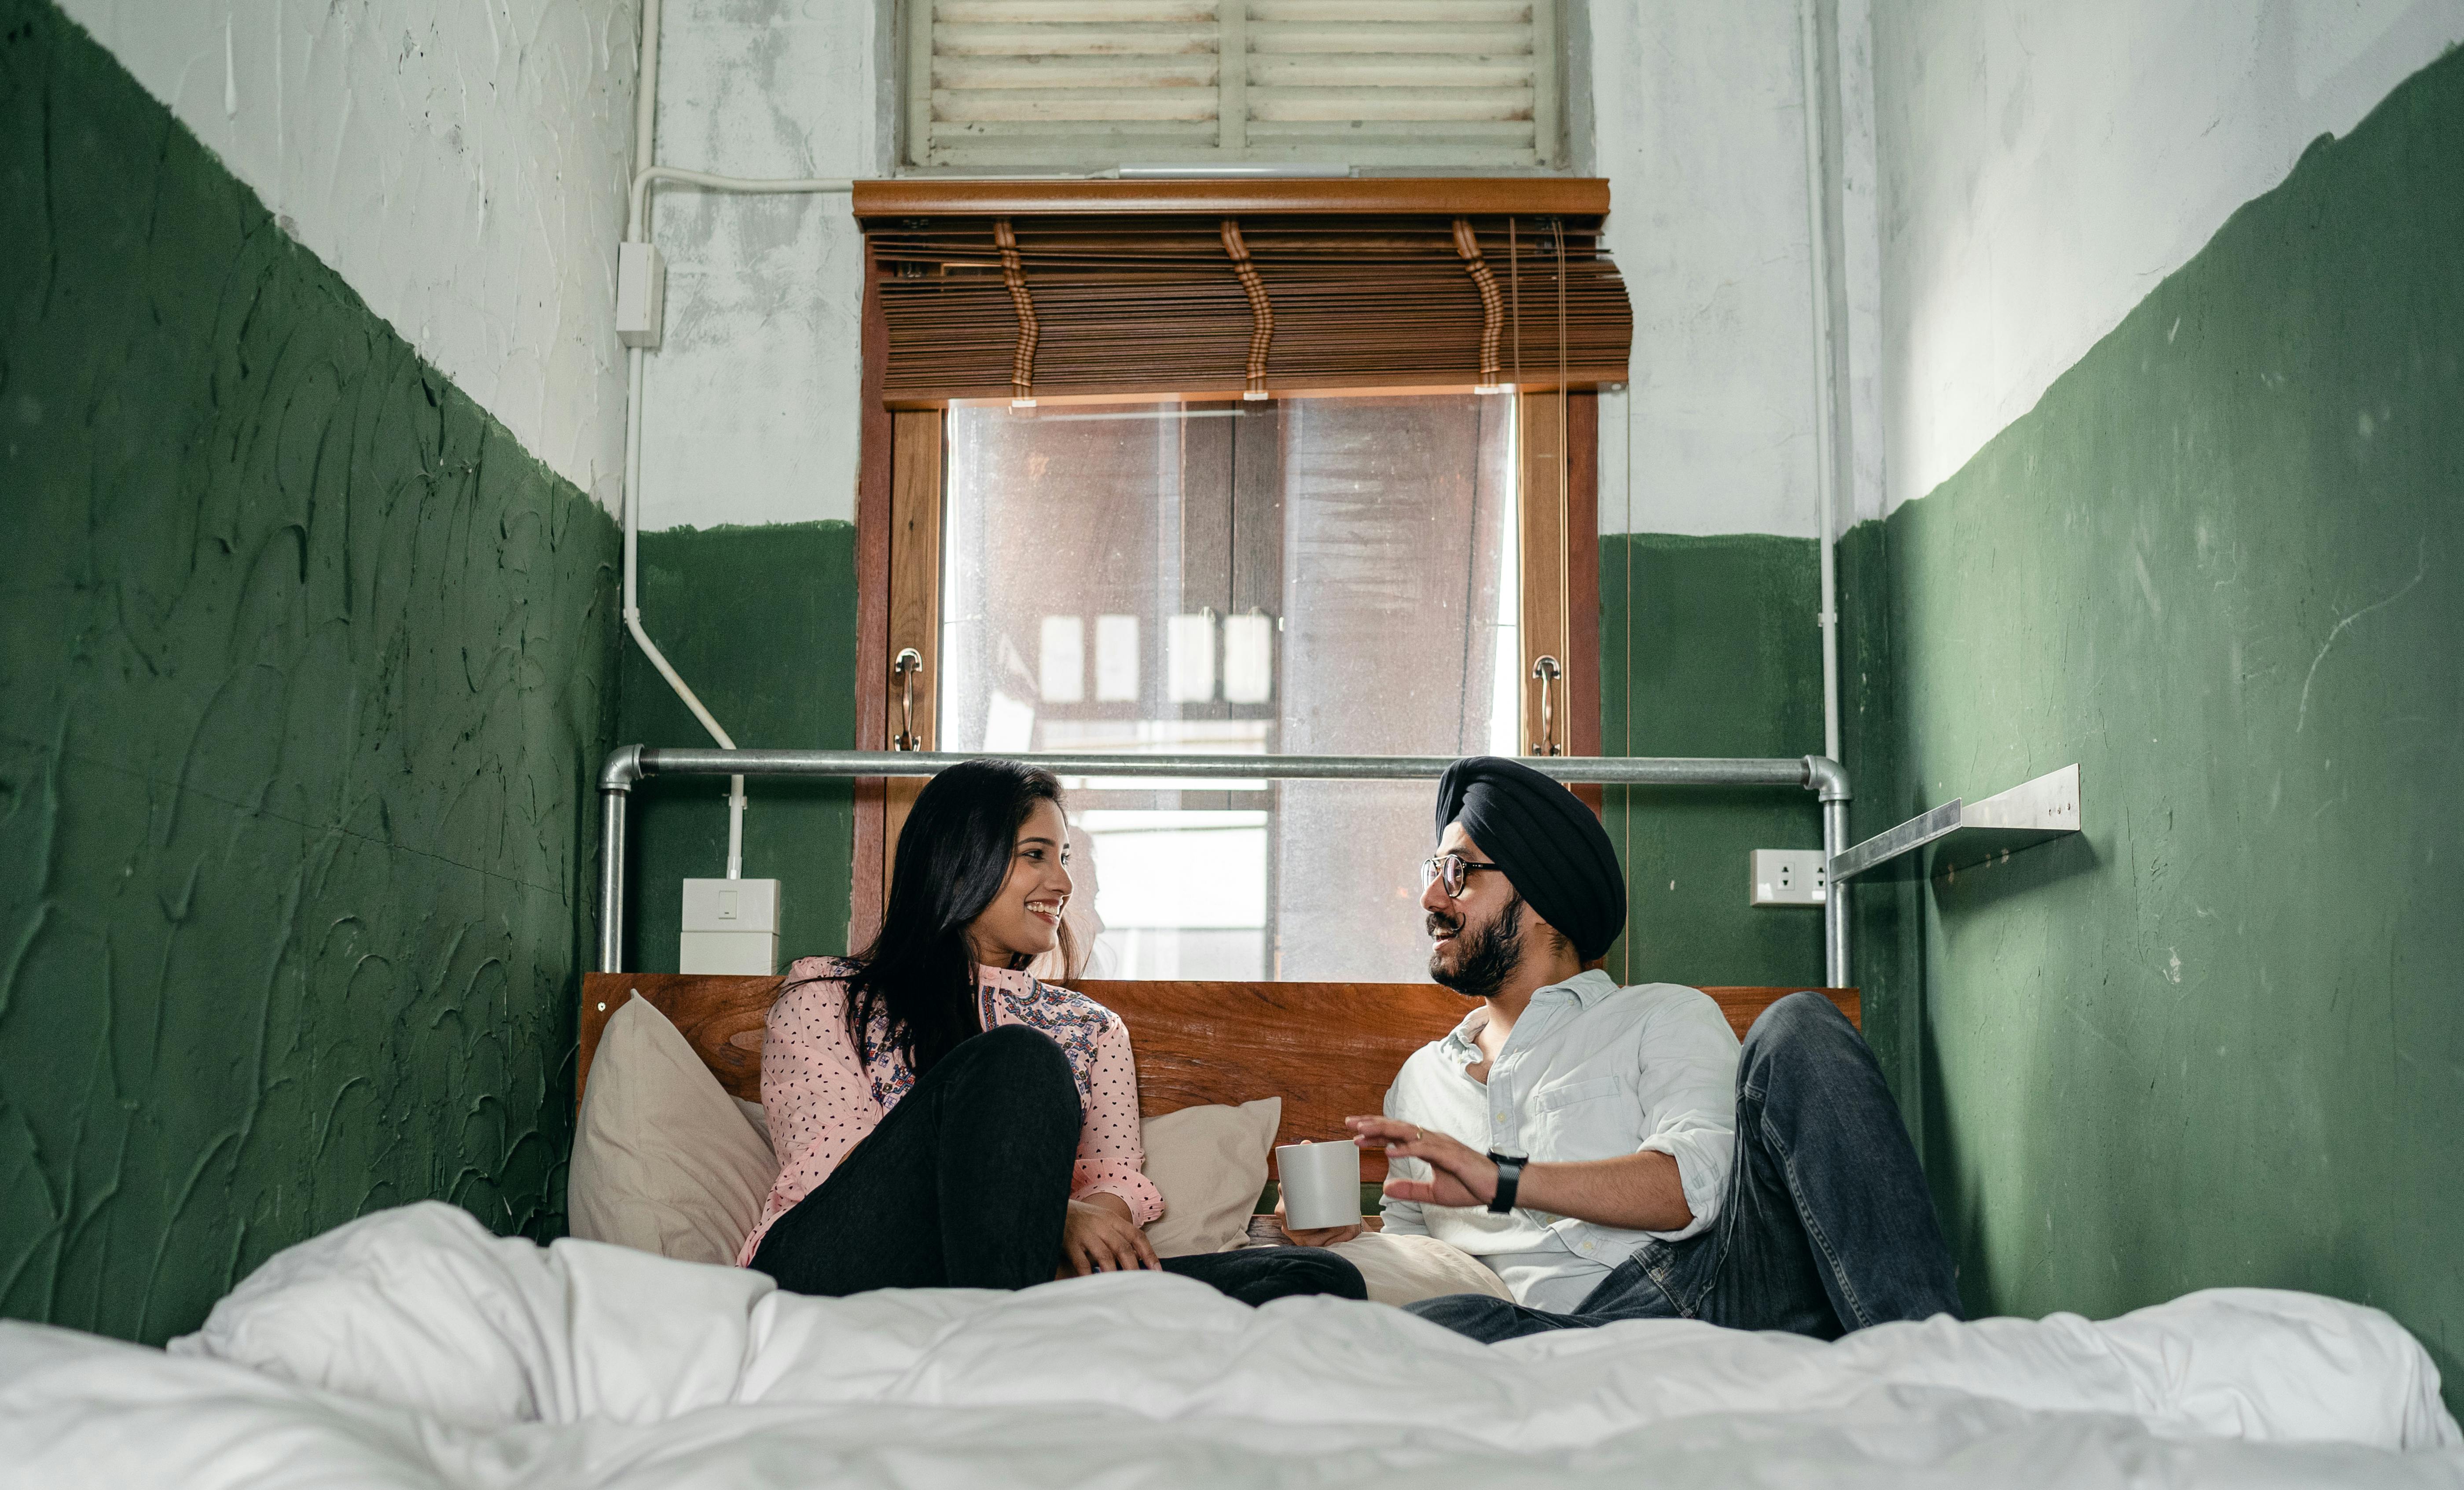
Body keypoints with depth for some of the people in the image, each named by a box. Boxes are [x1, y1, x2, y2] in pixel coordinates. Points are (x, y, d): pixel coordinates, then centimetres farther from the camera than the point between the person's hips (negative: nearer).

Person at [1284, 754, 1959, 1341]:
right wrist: (1337, 1239, 13)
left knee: (1795, 1029, -23)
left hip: (1717, 1278, -1)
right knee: (1429, 1329, -36)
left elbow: (1703, 1176, -2)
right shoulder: (1419, 1082, 32)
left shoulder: (1665, 1018, 17)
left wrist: (1504, 1180, -11)